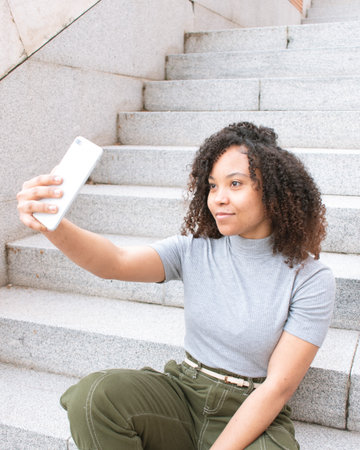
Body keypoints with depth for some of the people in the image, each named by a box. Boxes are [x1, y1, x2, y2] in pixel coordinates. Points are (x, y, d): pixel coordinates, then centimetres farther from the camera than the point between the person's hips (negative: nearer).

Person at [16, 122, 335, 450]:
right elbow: (117, 263, -18)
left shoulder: (311, 280, -10)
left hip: (255, 416, -2)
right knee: (94, 395, -23)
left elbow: (278, 387, -13)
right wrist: (53, 226, -37)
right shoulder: (196, 250, -2)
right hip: (184, 392, 3)